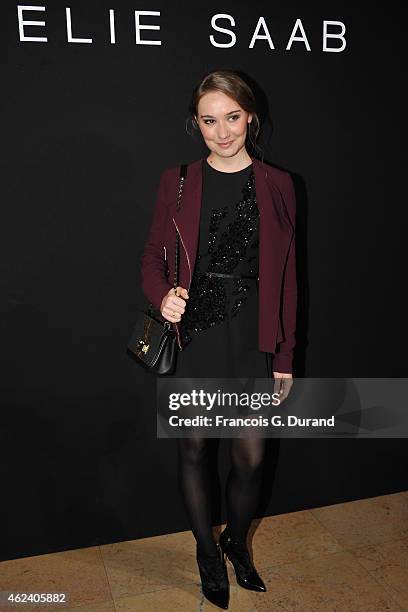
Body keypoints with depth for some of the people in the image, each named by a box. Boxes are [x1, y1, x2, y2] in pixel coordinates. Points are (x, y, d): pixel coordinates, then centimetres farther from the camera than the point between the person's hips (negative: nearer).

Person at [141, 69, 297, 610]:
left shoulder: (276, 186, 1)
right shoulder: (178, 181, 0)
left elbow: (285, 277, 2)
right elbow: (153, 259, 4)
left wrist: (285, 356, 3)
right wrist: (163, 296, -19)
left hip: (252, 339, 1)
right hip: (193, 336, 0)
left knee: (251, 457, 9)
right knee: (194, 449, 13)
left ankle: (237, 542, 41)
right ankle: (206, 549, 39)